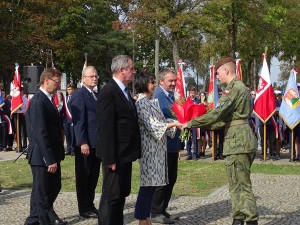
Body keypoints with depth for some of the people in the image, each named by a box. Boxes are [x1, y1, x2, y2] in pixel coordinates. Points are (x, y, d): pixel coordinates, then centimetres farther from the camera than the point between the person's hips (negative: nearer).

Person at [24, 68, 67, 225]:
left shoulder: (47, 100, 12)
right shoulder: (38, 102, -19)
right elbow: (41, 133, -24)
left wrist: (55, 157, 16)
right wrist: (50, 159, -24)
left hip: (51, 155, 10)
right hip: (42, 157, -9)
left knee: (54, 188, 19)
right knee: (42, 193, 1)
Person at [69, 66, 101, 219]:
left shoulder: (96, 95, 15)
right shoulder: (79, 95, -11)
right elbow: (78, 121, -17)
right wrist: (83, 143, -22)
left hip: (96, 143, 8)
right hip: (86, 143, -8)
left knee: (93, 177, 14)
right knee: (83, 177, 3)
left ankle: (90, 205, 24)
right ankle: (84, 209, 11)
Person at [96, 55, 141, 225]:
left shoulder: (124, 91, 14)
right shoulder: (109, 91, -16)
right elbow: (106, 128, -20)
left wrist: (135, 151, 13)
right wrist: (110, 158, -22)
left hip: (125, 153, 10)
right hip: (116, 155, -9)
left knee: (122, 194, 16)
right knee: (111, 196, -2)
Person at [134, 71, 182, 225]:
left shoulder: (153, 102, 15)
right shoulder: (141, 102, -10)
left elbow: (161, 121, 13)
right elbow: (151, 125, -17)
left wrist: (177, 123, -1)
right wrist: (173, 124, -19)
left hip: (158, 148, 8)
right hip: (149, 148, -8)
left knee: (151, 184, 10)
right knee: (147, 185, -5)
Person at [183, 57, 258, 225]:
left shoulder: (234, 88, -12)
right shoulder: (240, 87, 19)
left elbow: (218, 113, -18)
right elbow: (226, 118, 18)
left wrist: (191, 123, -11)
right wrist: (202, 126, 14)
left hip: (237, 141, -10)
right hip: (243, 139, 10)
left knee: (241, 185, -7)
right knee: (237, 184, 13)